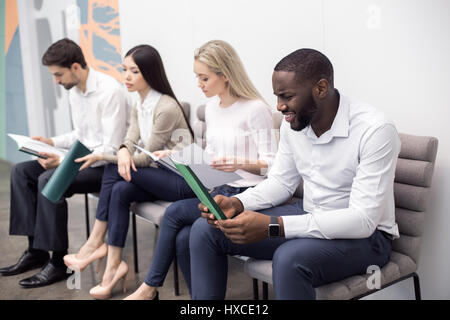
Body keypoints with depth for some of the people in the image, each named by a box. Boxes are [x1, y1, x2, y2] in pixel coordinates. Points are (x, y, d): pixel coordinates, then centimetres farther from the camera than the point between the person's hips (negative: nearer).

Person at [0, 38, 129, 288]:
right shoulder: (74, 91, 10)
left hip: (106, 165, -10)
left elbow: (111, 149, -23)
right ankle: (36, 251, 3)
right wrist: (52, 142, 6)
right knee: (21, 171, 1)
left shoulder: (110, 91, -19)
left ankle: (58, 262, -14)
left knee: (49, 180, -27)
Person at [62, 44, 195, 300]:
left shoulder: (166, 108, -18)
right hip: (158, 176, 8)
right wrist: (124, 151, -25)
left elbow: (148, 156, -15)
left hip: (182, 180, -8)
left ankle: (95, 243, -8)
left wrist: (101, 157, -11)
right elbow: (130, 142, 1)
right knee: (120, 190, -17)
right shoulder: (138, 107, 12)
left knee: (115, 170, -20)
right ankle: (114, 265, -13)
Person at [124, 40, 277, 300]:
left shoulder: (256, 109, -12)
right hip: (221, 190, 7)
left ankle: (150, 287, 2)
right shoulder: (212, 107, 13)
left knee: (175, 212, -18)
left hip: (247, 194, -7)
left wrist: (240, 163, -30)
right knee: (184, 238, -19)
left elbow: (271, 164, -12)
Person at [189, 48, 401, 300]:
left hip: (365, 235, -6)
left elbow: (363, 220, -28)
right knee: (205, 230, -5)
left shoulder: (375, 130, -24)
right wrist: (238, 203, -11)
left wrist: (272, 226, -35)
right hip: (309, 217, 7)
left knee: (290, 258, -39)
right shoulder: (294, 122, -3)